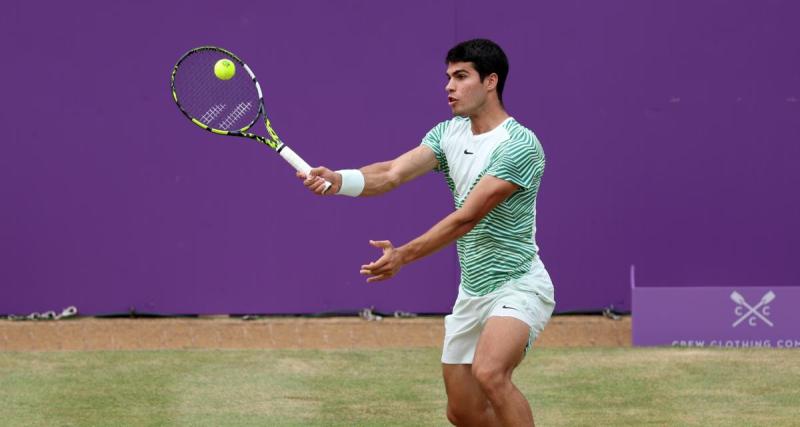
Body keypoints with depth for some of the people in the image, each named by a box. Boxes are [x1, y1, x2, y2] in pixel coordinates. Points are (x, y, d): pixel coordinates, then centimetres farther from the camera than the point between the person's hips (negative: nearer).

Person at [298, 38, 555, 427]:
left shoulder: (520, 145, -17)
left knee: (489, 371, -33)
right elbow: (392, 173, -8)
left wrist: (403, 256, -26)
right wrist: (339, 180, -27)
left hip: (517, 286, -8)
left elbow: (467, 217, -22)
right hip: (472, 292, 8)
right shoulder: (449, 134, 6)